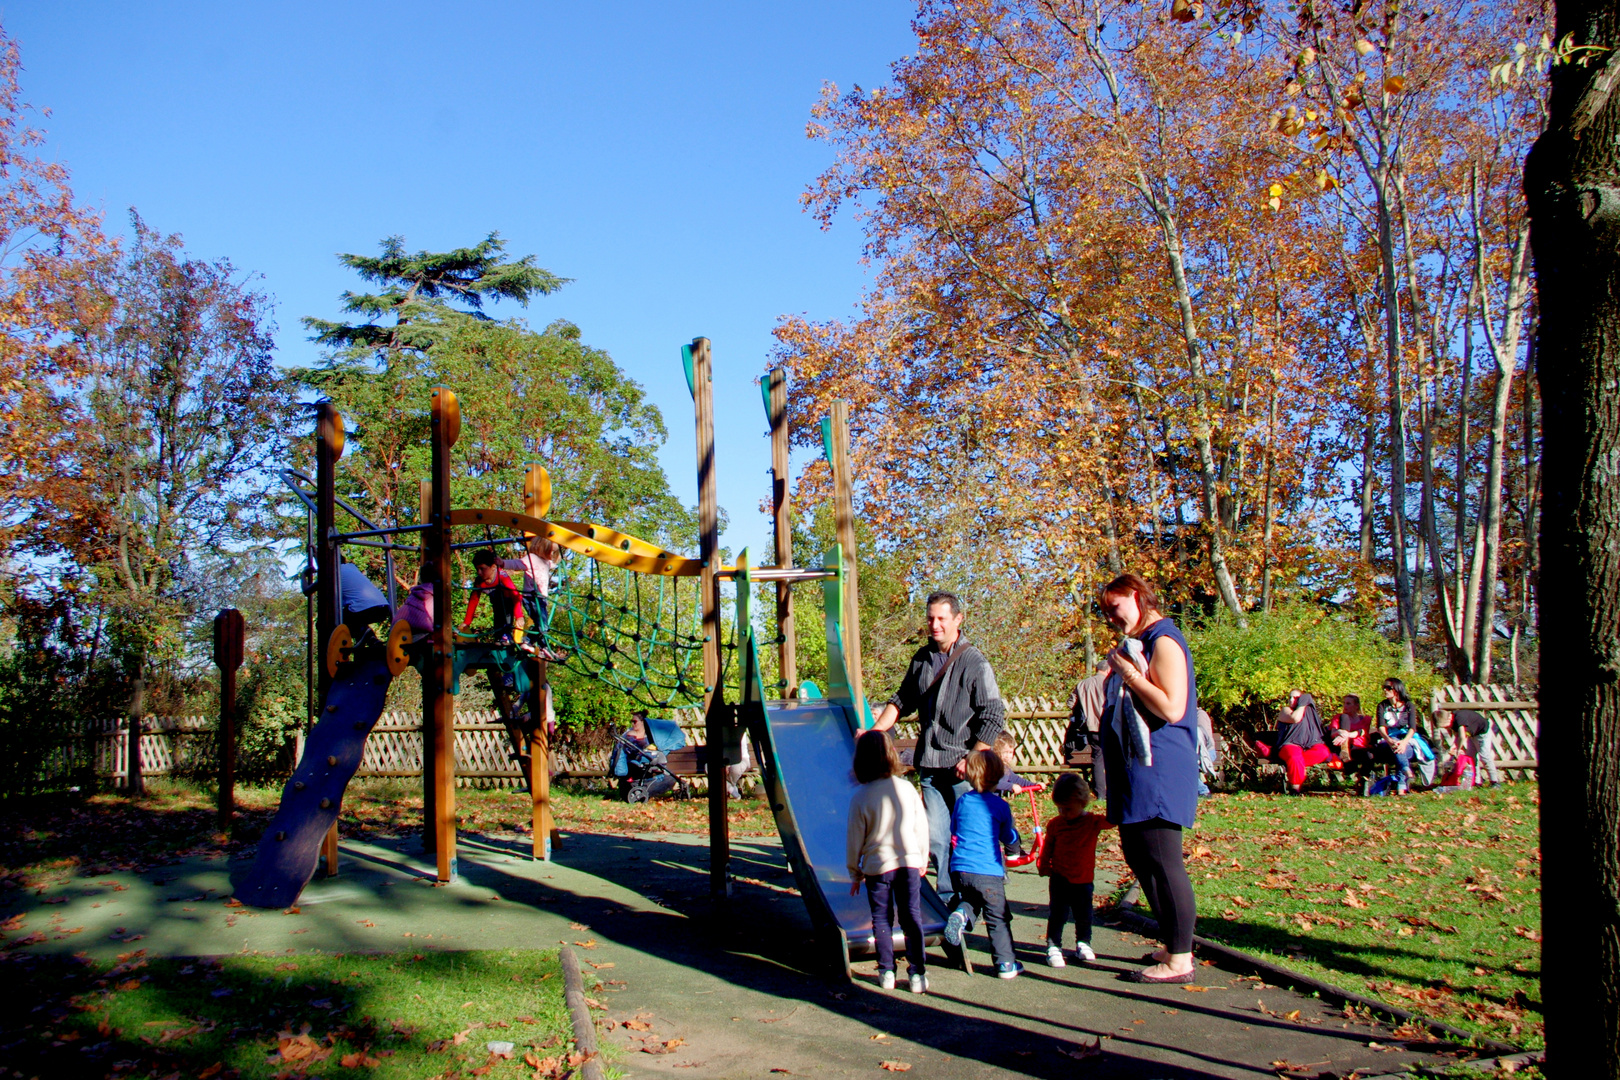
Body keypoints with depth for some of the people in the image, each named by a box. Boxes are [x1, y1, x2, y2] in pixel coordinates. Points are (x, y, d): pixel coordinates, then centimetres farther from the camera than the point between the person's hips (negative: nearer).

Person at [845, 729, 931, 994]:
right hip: (909, 862, 2)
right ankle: (917, 972, 7)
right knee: (912, 917, 8)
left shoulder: (860, 797, -12)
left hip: (877, 865, -2)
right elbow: (922, 827, 3)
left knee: (881, 919, 12)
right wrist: (923, 860, 18)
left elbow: (854, 840, -6)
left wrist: (855, 873, 8)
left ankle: (886, 972, 14)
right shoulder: (907, 788, -5)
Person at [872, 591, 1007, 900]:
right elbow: (902, 701, 21)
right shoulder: (921, 659, 11)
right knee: (935, 837, 2)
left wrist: (972, 759, -12)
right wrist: (873, 732, 12)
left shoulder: (975, 663, -6)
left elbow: (994, 717, -7)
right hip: (929, 766, 4)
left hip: (962, 768, -4)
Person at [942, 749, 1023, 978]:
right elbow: (1012, 840, 11)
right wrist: (1017, 841, 33)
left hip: (959, 869, 3)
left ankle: (961, 914, -5)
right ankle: (1006, 964, 10)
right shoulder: (1000, 806, -2)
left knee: (970, 900, 27)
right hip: (988, 872, -3)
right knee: (998, 917, 8)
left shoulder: (961, 801, 7)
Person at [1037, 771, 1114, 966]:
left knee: (1084, 916, 14)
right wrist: (1043, 865, -4)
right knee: (1058, 915, -1)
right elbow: (1047, 848, 6)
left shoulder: (1093, 822, -6)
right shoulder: (1055, 824, -3)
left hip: (1084, 881, 1)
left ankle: (1083, 944, 32)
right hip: (1059, 879, -1)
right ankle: (1053, 946, 9)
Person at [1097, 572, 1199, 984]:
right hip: (1134, 771, 11)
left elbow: (1171, 708, -23)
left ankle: (1179, 960, -1)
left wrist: (1129, 673, -17)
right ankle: (1173, 946, 25)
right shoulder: (1135, 645, 17)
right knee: (1140, 858, 15)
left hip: (1158, 771, -11)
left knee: (1162, 863, -7)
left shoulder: (1163, 641, -12)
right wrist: (1118, 674, 12)